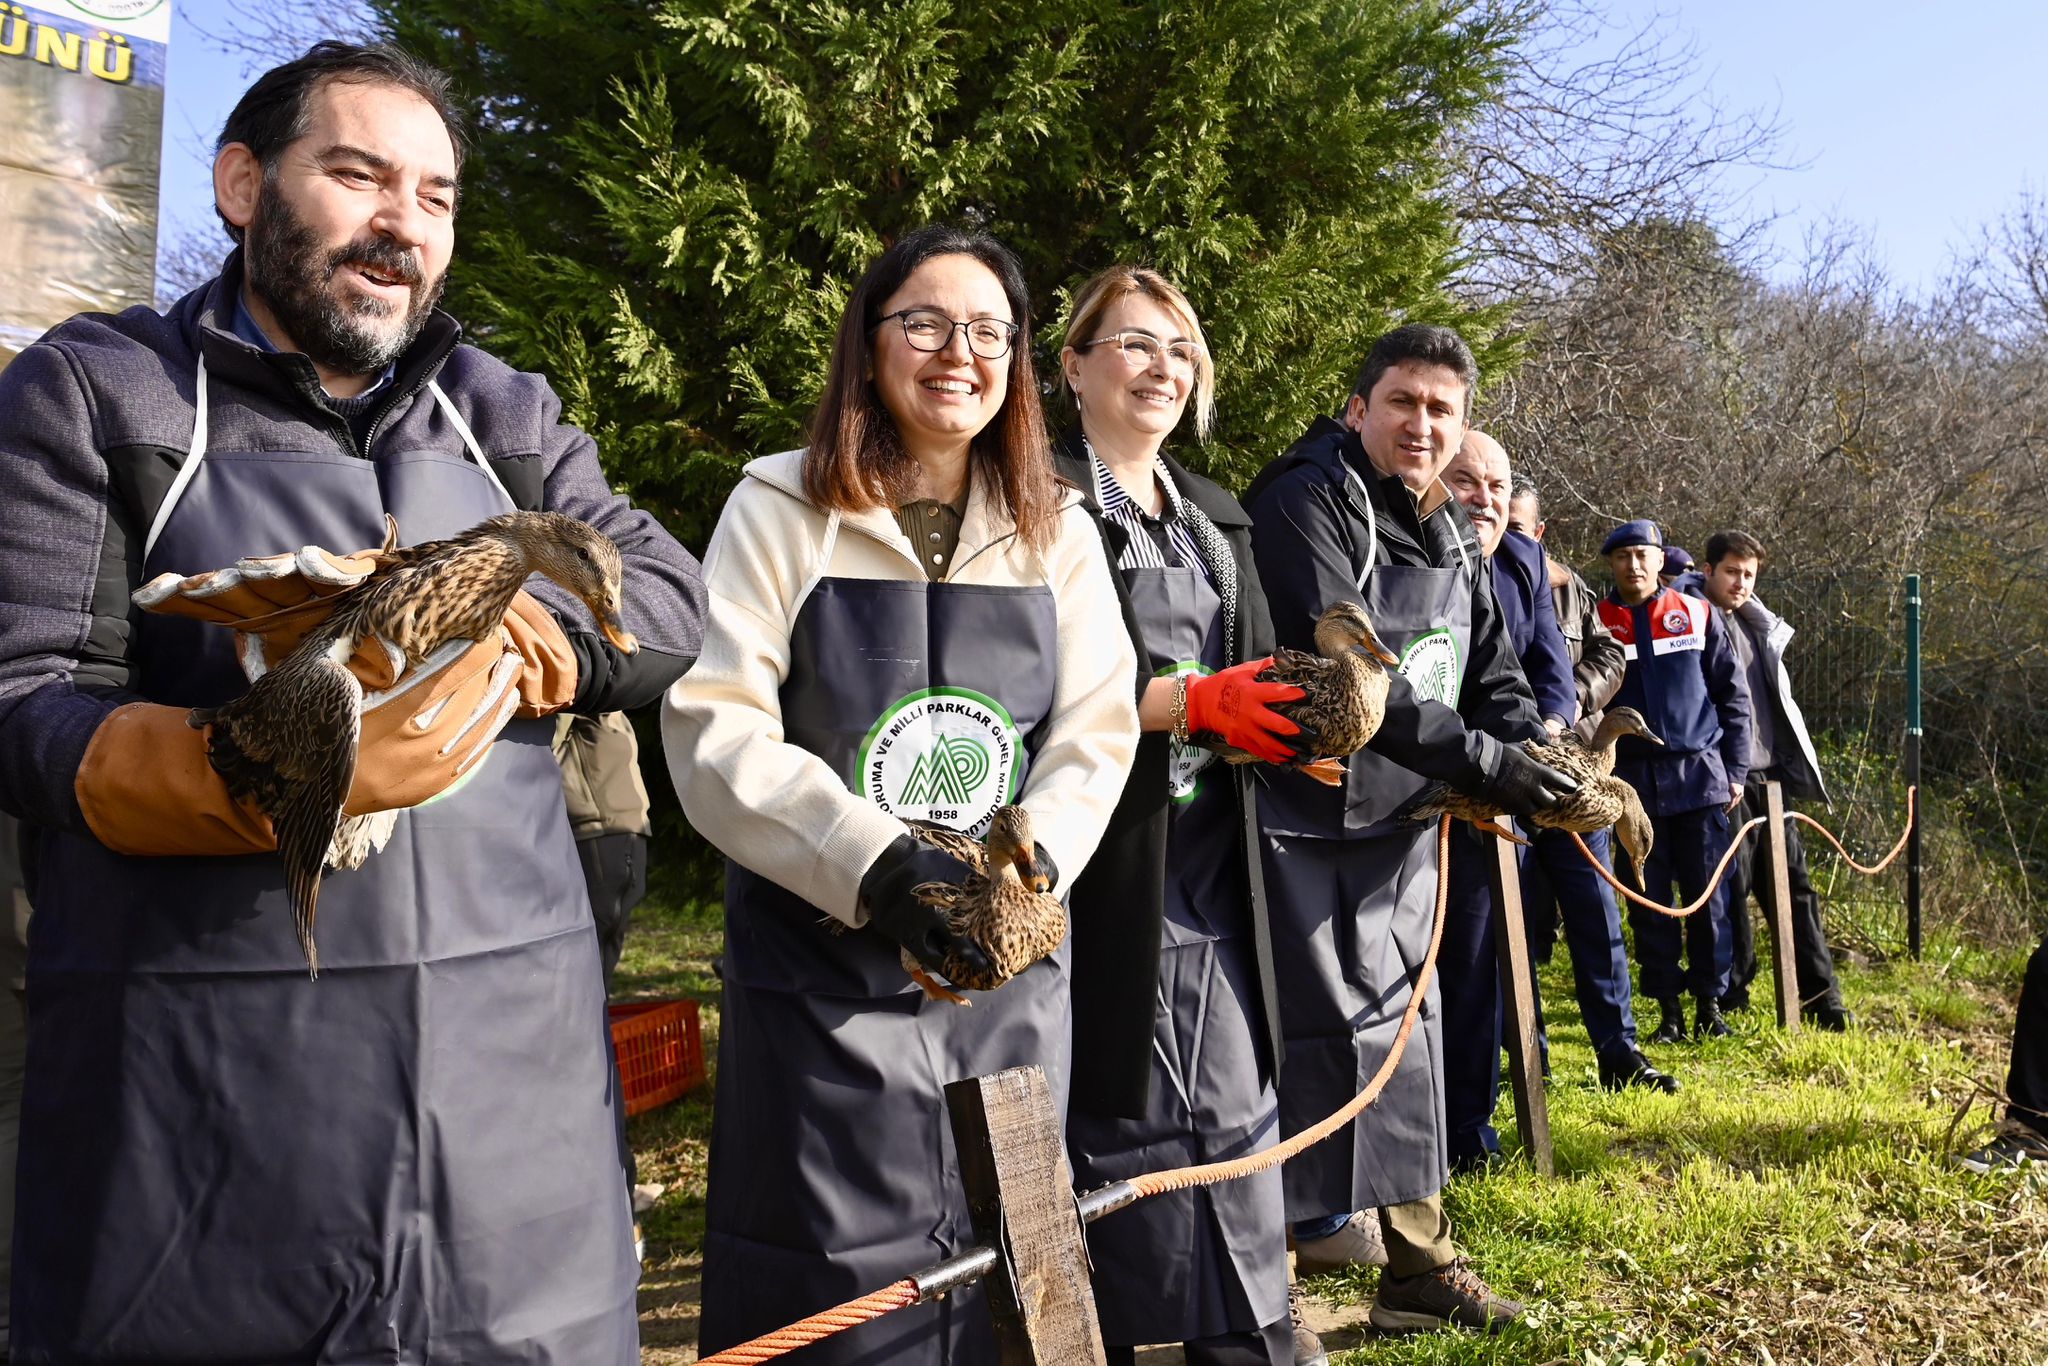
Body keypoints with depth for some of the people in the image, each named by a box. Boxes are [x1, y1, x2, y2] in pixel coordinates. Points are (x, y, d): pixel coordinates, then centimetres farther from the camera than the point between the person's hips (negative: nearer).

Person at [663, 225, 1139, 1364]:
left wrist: (1024, 865, -14)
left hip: (1013, 972, 3)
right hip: (822, 970, -3)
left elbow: (1097, 733, 3)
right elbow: (714, 731, -10)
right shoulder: (782, 511, -2)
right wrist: (880, 867, -21)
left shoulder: (1059, 534, 8)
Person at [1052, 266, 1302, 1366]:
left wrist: (1301, 721, -6)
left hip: (1214, 870, 6)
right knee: (1112, 1119, 0)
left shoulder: (1218, 520, 19)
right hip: (1106, 869, -6)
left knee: (1237, 1114, 7)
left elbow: (1251, 674, 15)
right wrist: (1186, 701, -19)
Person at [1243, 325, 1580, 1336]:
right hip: (1301, 822, -8)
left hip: (1398, 822, 9)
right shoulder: (1304, 504, -16)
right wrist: (1482, 761, -23)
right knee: (1322, 1036, -5)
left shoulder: (1452, 541, 12)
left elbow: (1493, 680, 14)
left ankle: (1418, 1265, 30)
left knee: (1405, 1029, 16)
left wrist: (1551, 762, -6)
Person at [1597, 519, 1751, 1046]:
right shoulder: (1598, 622, 3)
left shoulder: (1697, 614, 4)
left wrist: (1735, 770, 4)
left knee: (1707, 896, 4)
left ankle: (1710, 1001, 16)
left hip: (1699, 775, 0)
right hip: (1634, 781, 0)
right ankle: (1668, 1007, 13)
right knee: (1648, 900, 4)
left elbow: (1733, 695, 8)